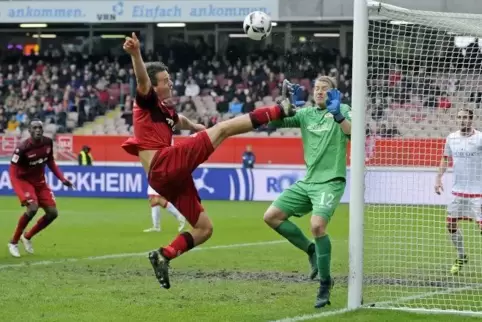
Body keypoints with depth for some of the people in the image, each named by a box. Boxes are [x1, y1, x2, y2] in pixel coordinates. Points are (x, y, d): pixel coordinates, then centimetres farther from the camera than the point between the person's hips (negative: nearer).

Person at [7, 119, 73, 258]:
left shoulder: (48, 142, -9)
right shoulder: (22, 148, -27)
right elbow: (13, 173, -26)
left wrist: (62, 178, 1)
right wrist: (22, 194, -38)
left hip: (40, 182, 7)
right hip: (24, 181, -7)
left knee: (52, 213, 1)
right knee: (33, 208, -28)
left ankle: (27, 237, 22)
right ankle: (13, 242, -10)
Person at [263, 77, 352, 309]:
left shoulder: (342, 111, -1)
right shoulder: (305, 114, 12)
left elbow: (353, 132, -19)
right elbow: (276, 120, 3)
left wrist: (338, 116, -35)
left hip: (330, 181, -6)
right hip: (307, 182, 7)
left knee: (317, 225, -28)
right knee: (271, 216, 1)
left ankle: (325, 284, -12)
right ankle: (311, 250, 17)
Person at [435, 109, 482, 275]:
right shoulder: (451, 138, 5)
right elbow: (445, 158, 18)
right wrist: (439, 177, 10)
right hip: (457, 190, 5)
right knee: (451, 224, 8)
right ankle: (461, 257, 27)